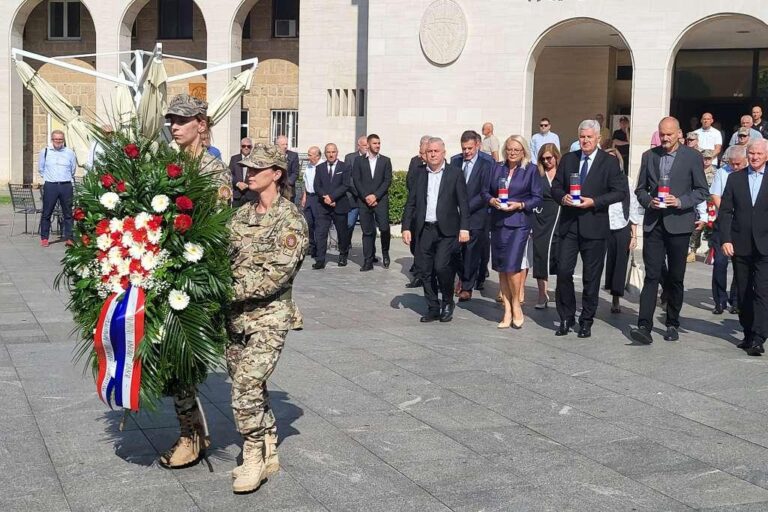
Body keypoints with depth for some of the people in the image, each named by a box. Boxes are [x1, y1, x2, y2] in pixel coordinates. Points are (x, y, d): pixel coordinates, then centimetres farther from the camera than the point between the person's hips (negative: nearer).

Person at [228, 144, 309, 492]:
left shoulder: (290, 220, -10)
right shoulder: (242, 213, 10)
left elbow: (276, 275, -18)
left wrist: (231, 291, -20)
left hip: (268, 318, -6)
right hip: (236, 316, 7)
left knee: (245, 388, -14)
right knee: (252, 388, 13)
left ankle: (254, 459, 2)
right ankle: (269, 455, 28)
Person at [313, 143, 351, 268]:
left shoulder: (344, 167, 1)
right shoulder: (320, 168, 10)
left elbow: (345, 185, -8)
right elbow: (316, 186, 4)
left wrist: (331, 196, -17)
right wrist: (325, 197, -14)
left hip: (340, 205, -2)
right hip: (323, 206, 2)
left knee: (342, 233, 9)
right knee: (320, 233, -7)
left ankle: (343, 256, 28)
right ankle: (320, 260, -7)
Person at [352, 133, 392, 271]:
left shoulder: (385, 161, 9)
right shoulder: (359, 161, 10)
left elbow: (387, 181, 1)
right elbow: (356, 180, 3)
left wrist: (375, 196, -9)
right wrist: (366, 197, -8)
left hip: (381, 200, -1)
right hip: (364, 201, 1)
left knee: (384, 227, -14)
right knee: (367, 231, 2)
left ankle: (385, 253, 11)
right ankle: (368, 261, 6)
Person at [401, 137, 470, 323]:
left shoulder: (455, 173, 2)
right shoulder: (420, 175, 11)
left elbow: (463, 203, -2)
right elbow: (411, 203, 11)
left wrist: (464, 228, -10)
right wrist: (406, 227, 3)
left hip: (446, 231, -4)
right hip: (424, 231, 4)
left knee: (442, 267, -15)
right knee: (425, 270, 4)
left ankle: (448, 302, 9)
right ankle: (433, 308, 17)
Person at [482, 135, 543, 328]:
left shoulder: (531, 170, 2)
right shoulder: (497, 169, 12)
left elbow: (537, 198, 0)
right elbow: (485, 191, 15)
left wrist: (519, 205, -13)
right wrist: (492, 200, -5)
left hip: (518, 223, -4)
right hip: (497, 223, 4)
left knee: (511, 266, -13)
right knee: (501, 268, 6)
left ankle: (516, 305, 9)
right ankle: (507, 311, 14)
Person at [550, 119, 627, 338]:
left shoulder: (610, 162, -1)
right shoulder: (568, 159, 10)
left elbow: (621, 191, -5)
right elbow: (555, 187, 13)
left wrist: (594, 202, -15)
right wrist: (563, 197, -9)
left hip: (594, 226, -2)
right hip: (569, 224, 3)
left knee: (591, 277, 5)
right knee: (563, 271, -4)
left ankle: (586, 321, 17)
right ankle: (566, 318, 11)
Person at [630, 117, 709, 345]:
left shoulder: (693, 157, 1)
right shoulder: (649, 156, 9)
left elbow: (702, 191, 1)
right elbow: (640, 189, 13)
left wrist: (680, 202, -14)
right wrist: (648, 201, -7)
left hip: (679, 223, -1)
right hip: (653, 223, 1)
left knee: (675, 278, 7)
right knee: (651, 275, -6)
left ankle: (672, 324, 20)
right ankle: (644, 327, -11)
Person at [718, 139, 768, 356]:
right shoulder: (735, 179, 9)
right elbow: (725, 211, 6)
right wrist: (725, 239, -4)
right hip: (740, 246, 3)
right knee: (744, 294, 10)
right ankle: (748, 335, 21)